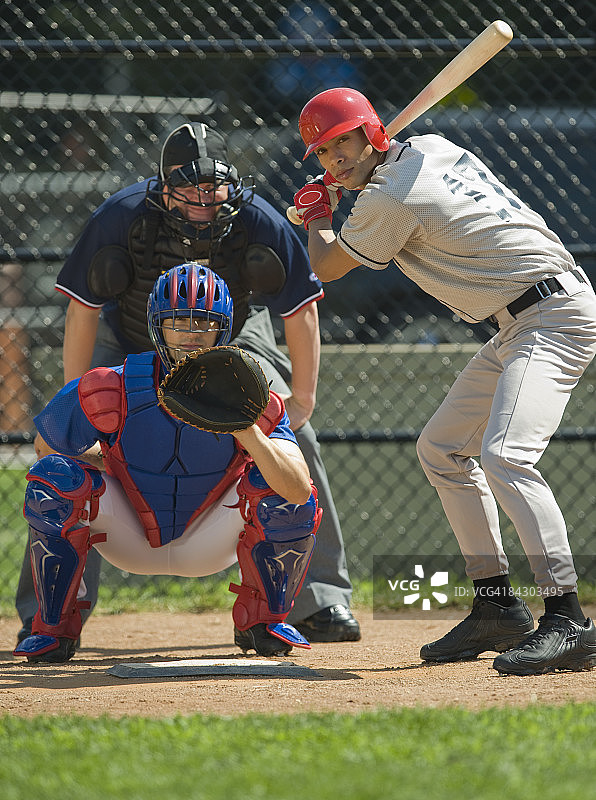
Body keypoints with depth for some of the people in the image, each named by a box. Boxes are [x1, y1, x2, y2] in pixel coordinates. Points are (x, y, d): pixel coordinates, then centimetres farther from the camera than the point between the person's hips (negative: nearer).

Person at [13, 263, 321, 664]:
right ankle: (55, 628, -6)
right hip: (130, 543, 0)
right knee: (55, 476, -25)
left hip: (210, 546, 0)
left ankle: (264, 618, 2)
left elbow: (299, 491, -35)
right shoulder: (111, 392, -22)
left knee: (279, 489, -25)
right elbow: (47, 446, -4)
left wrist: (247, 432, -48)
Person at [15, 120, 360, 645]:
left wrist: (302, 398, -18)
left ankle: (321, 601, 2)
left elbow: (301, 308, -17)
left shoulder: (260, 223, -30)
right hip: (130, 341, -1)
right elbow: (82, 310, -21)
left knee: (293, 440, -11)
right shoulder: (121, 218, -32)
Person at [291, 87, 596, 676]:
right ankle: (497, 608, 16)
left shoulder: (390, 201, -17)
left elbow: (326, 268, -1)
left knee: (504, 455, -28)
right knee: (441, 448, 16)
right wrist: (337, 191, 26)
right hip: (519, 324, 11)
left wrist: (317, 214, 19)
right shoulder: (430, 147, 10)